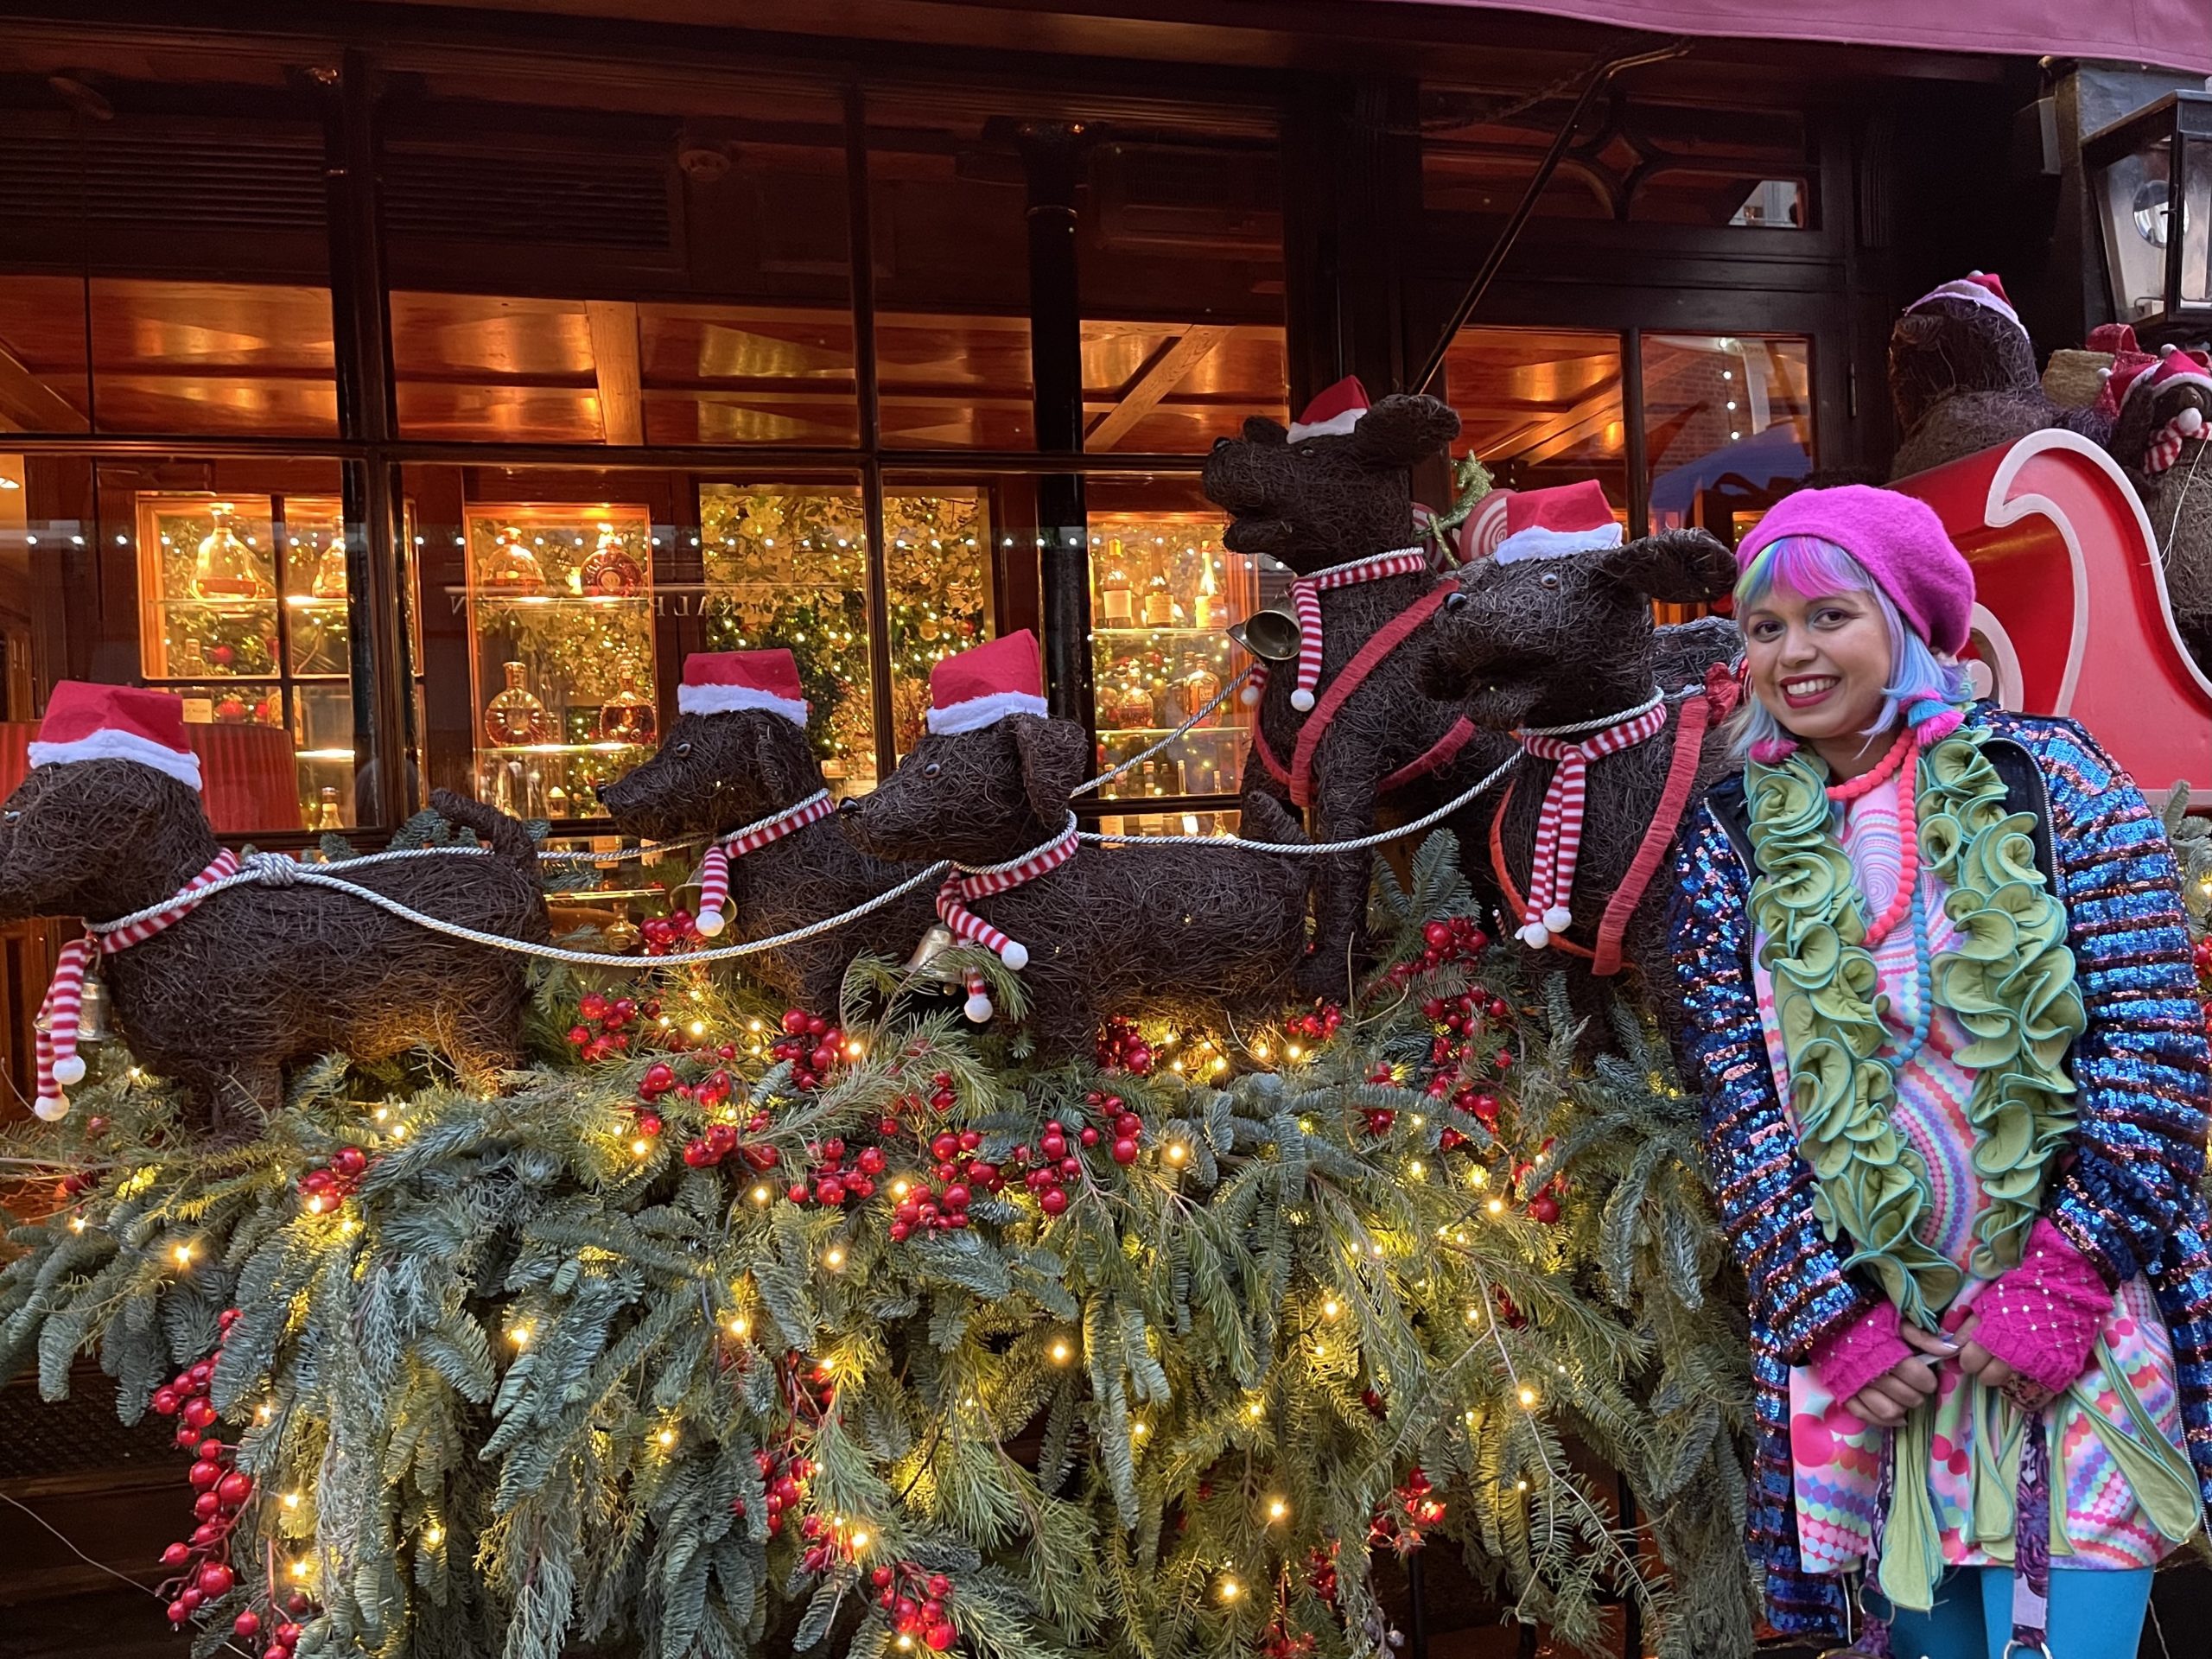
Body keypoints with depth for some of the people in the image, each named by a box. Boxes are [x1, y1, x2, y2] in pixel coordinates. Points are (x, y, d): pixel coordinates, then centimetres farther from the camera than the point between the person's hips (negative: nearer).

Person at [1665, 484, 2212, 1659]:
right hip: (1872, 1352, 2)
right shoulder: (1729, 842, 1)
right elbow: (1736, 1102, 0)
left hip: (2079, 1323, -1)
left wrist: (2064, 1279, -13)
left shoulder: (2047, 777, -2)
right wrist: (1834, 1320, -6)